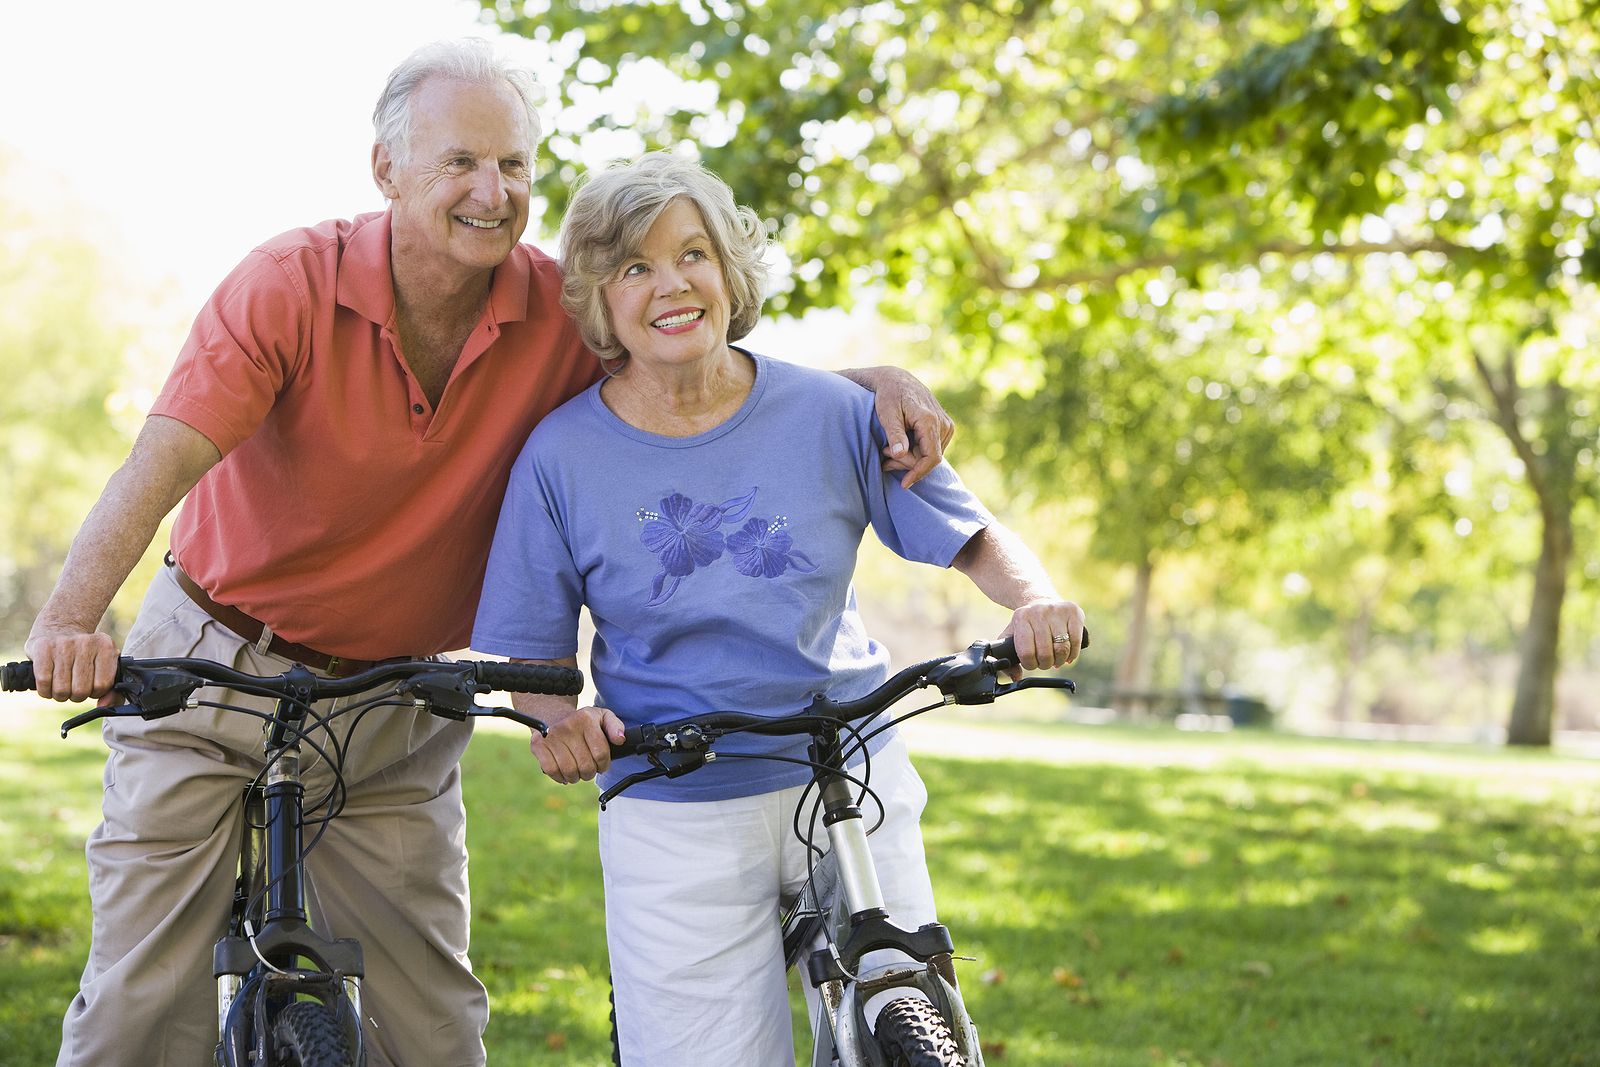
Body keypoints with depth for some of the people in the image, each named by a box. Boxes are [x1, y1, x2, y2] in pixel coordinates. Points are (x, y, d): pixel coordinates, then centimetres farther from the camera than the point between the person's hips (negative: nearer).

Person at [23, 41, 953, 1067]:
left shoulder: (560, 313, -11)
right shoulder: (293, 283, -18)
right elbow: (159, 466, -28)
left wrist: (879, 380, -19)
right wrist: (70, 617, -45)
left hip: (393, 714, 2)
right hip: (211, 672, -2)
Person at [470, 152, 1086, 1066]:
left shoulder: (829, 412, -2)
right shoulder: (562, 455, -3)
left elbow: (974, 536, 4)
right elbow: (532, 656, 2)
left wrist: (1038, 599, -15)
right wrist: (560, 717, -19)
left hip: (852, 784, 1)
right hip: (674, 814, -1)